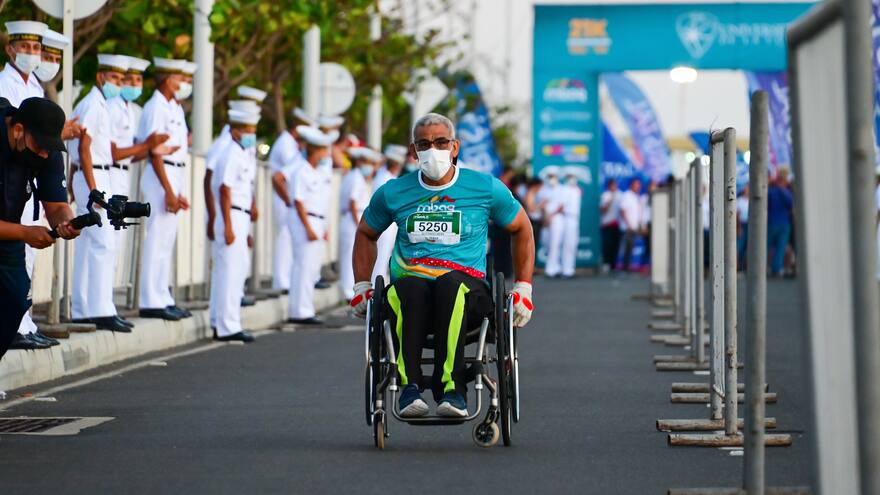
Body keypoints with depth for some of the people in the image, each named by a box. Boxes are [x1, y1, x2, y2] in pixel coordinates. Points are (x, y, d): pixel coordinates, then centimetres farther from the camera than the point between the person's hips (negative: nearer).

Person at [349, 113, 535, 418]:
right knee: (408, 288, -38)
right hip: (410, 292, 1)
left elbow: (522, 230, 21)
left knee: (451, 283, -39)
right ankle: (410, 388, -44)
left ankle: (451, 388, -45)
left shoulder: (486, 188, 9)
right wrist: (361, 286, 19)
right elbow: (366, 234, 29)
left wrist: (523, 288, 15)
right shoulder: (393, 193, 12)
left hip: (469, 290, -1)